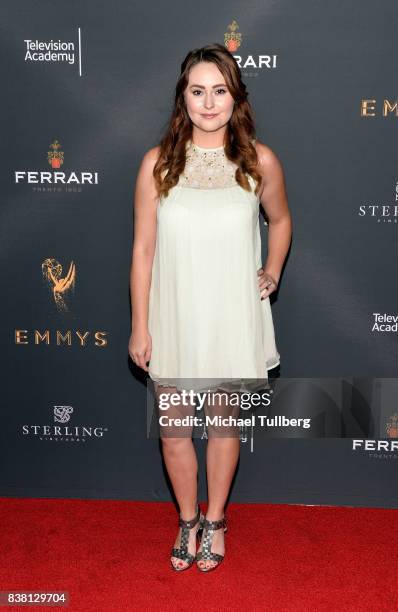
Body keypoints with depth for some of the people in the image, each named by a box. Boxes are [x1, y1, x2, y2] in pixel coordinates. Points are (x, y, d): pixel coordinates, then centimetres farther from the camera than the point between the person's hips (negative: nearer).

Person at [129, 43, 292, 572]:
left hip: (233, 319, 0)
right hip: (174, 320, 0)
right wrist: (139, 327, -3)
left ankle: (215, 521, 39)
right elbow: (143, 249, -4)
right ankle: (188, 520, 38)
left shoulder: (260, 161, -5)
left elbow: (280, 221, 15)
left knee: (225, 424, 15)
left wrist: (272, 274, 3)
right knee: (173, 431, 11)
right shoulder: (158, 162, -6)